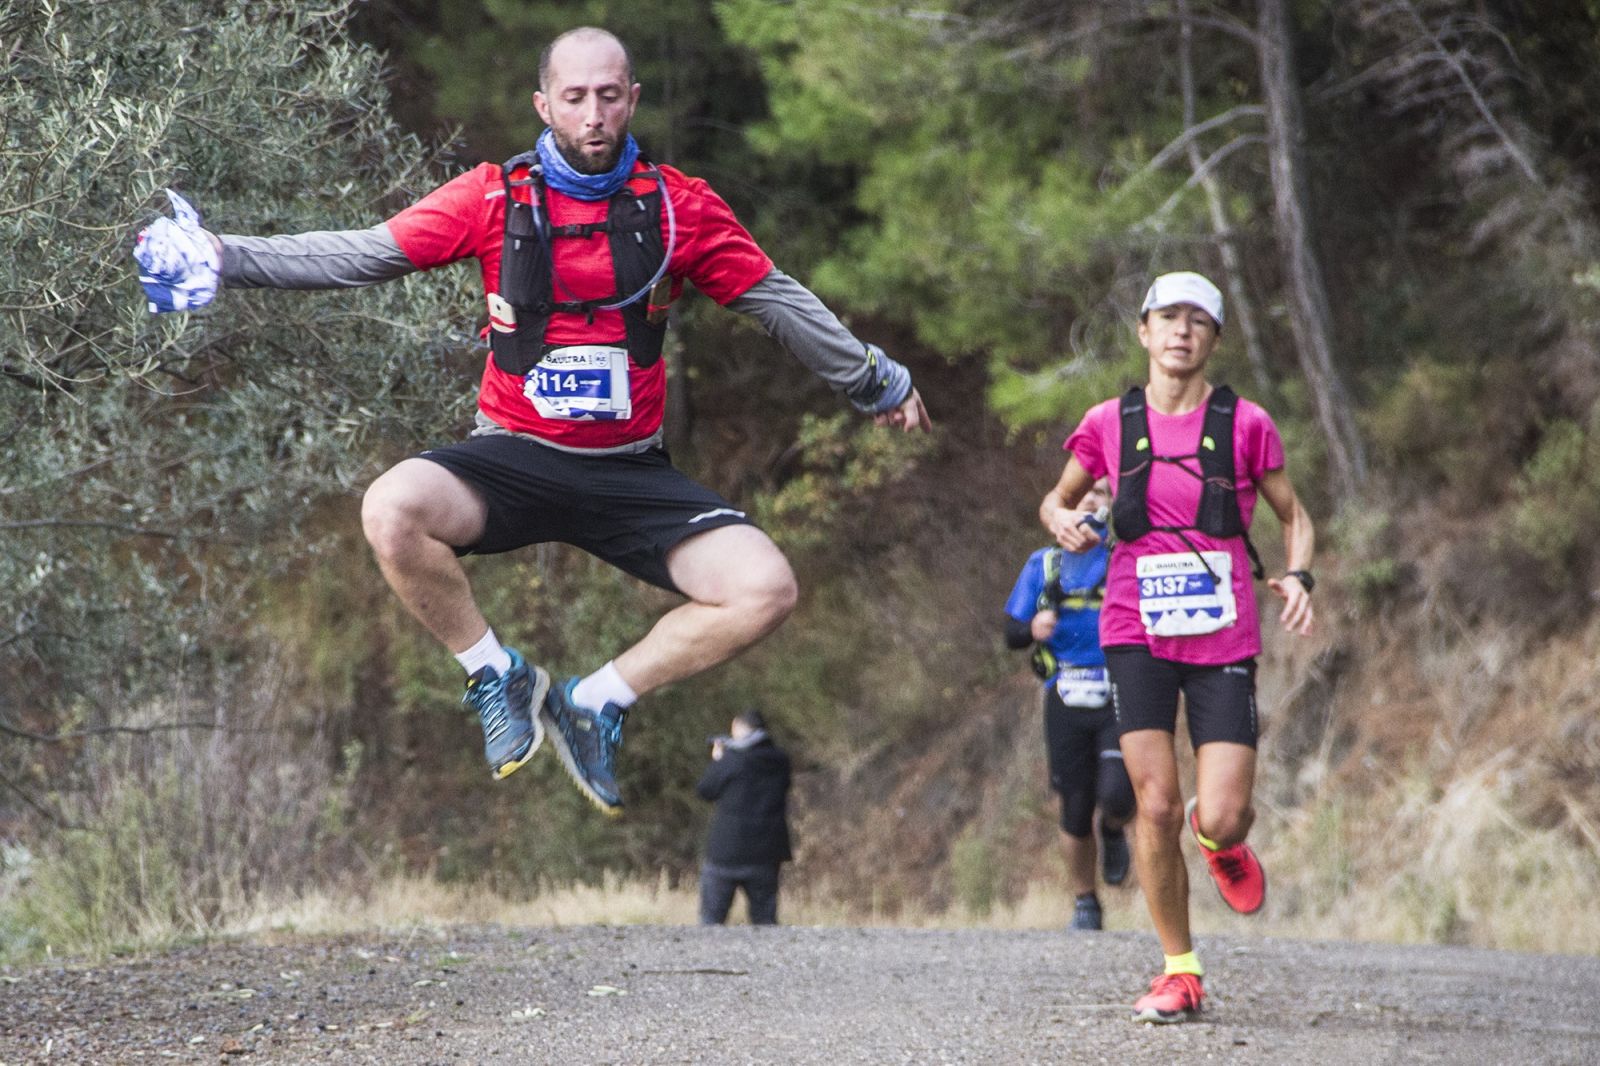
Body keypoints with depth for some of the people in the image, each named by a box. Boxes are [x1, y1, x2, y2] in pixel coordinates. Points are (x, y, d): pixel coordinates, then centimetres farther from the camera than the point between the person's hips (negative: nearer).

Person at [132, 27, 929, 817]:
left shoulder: (679, 206, -1)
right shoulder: (496, 199, -4)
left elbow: (775, 301, 11)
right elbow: (362, 254, -4)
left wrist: (874, 381, 18)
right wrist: (225, 258, -12)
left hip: (631, 472, 1)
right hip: (513, 457, -1)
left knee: (766, 590, -20)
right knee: (391, 511, -32)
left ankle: (594, 703, 2)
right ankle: (497, 677, -5)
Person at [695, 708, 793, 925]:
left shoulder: (733, 759, -13)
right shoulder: (780, 761, 3)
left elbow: (705, 790, -4)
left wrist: (717, 760, 12)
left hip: (727, 850, -5)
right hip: (767, 853, 5)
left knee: (711, 916, 3)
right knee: (765, 918, 10)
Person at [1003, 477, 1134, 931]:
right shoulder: (1044, 564, 11)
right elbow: (1011, 633, 13)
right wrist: (1032, 628, -9)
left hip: (1119, 702, -2)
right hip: (1066, 703, 2)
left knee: (1116, 795, -21)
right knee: (1075, 814, 3)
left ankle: (1114, 832, 15)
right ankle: (1085, 904, 22)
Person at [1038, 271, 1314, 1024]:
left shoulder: (1245, 425, 1)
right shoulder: (1109, 424, 4)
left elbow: (1293, 517, 11)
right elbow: (1058, 497, 19)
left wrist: (1298, 577, -8)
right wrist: (1062, 520, -5)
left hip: (1223, 642, -1)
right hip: (1138, 636, 1)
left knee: (1221, 819, -10)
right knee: (1154, 805, -9)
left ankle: (1219, 839, 30)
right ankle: (1180, 971, 6)